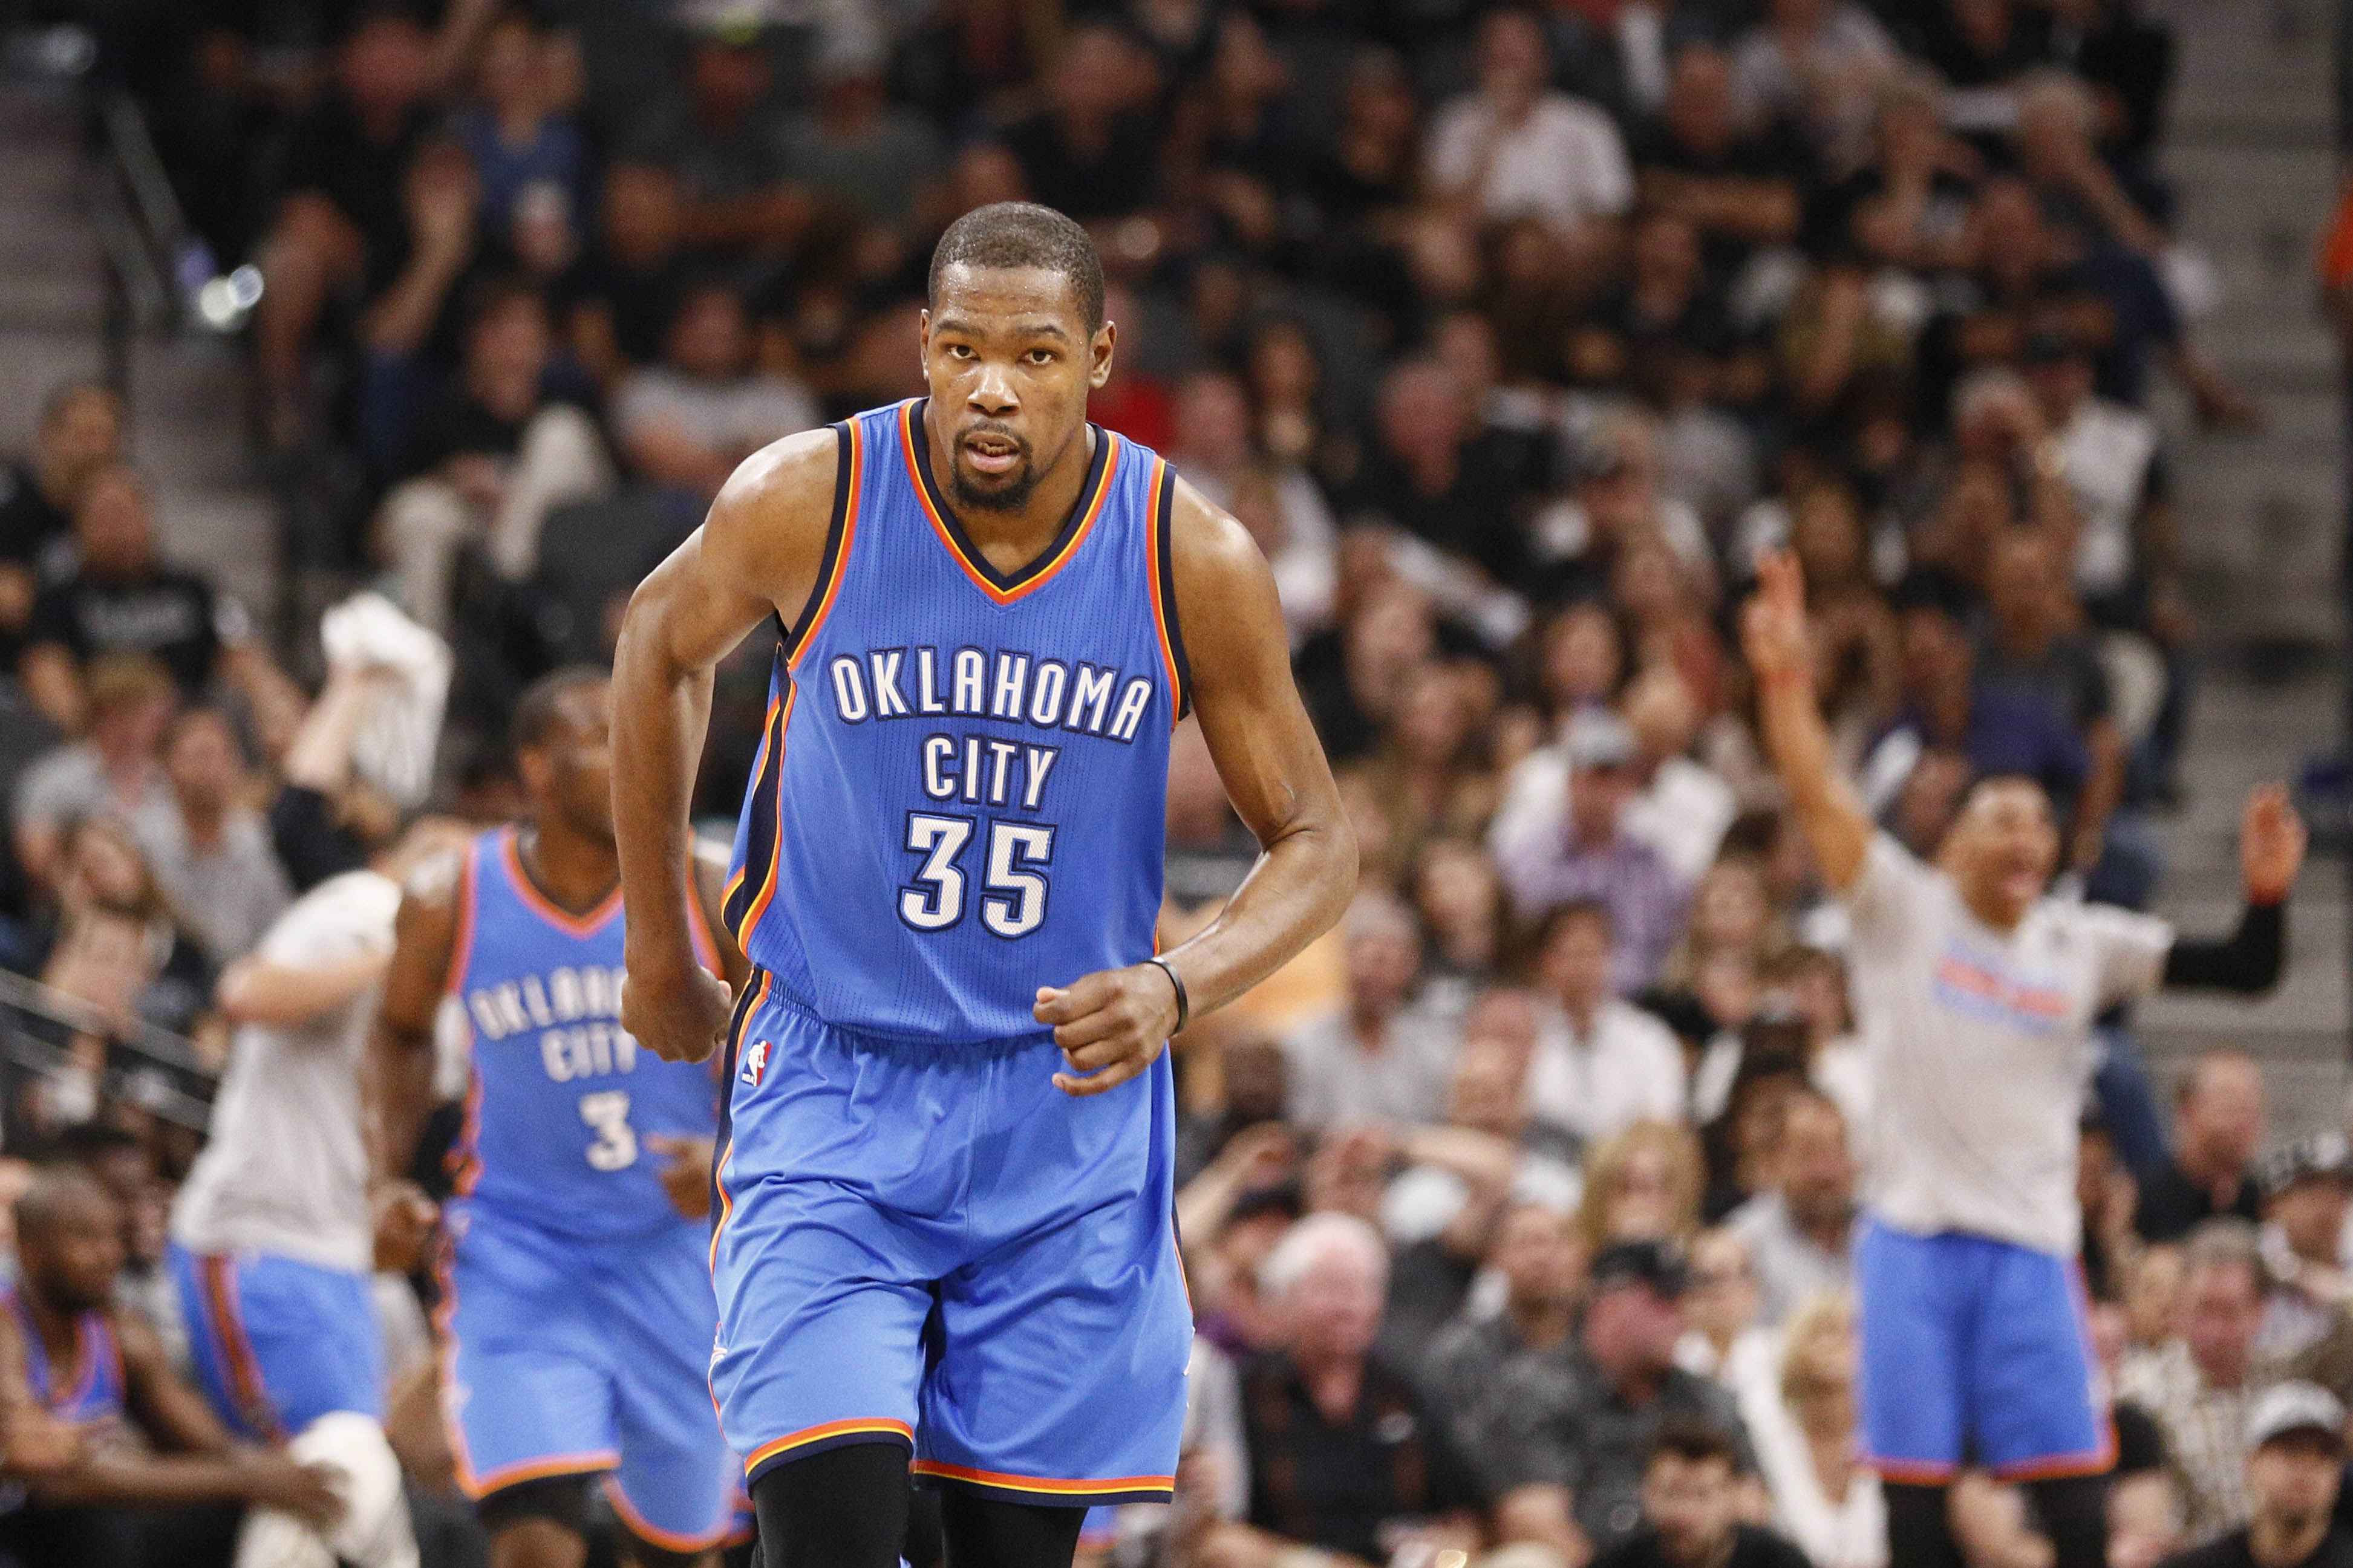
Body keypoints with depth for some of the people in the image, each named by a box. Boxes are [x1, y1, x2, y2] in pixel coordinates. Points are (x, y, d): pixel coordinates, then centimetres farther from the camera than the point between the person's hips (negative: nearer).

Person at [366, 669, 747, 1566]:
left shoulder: (707, 900, -7)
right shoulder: (450, 907, -5)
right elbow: (402, 1031, 15)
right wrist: (389, 1181, 3)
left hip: (677, 1248, 2)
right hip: (519, 1249, -1)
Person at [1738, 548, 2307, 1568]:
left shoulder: (2083, 946, 10)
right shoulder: (1903, 912, 3)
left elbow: (2245, 973, 9)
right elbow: (1819, 800, -10)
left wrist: (2266, 893, -12)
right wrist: (1785, 683, -25)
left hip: (2031, 1244, 2)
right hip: (1914, 1234, -2)